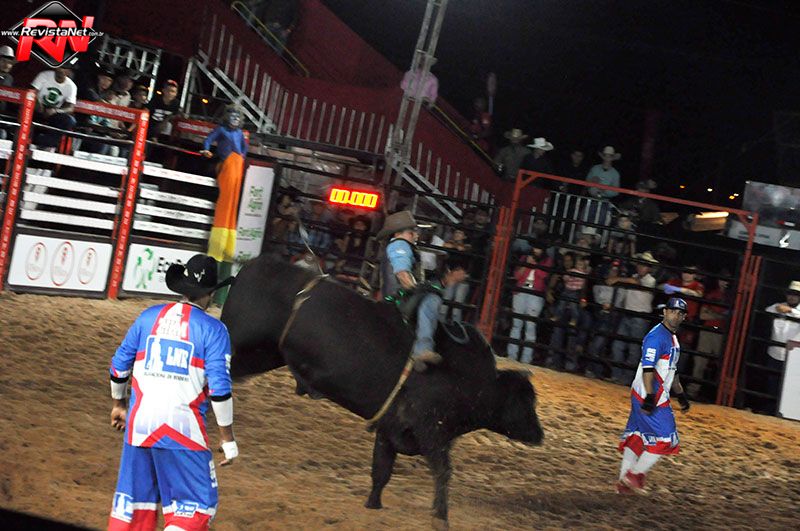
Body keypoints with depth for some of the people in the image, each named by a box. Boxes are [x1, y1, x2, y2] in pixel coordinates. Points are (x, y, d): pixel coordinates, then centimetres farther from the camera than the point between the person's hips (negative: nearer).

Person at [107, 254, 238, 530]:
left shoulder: (149, 316, 7)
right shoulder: (213, 329, -5)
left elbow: (119, 365, 13)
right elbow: (219, 388, -10)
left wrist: (118, 403, 29)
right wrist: (228, 439, -3)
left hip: (138, 423, 5)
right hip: (182, 429, -5)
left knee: (133, 496, 16)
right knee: (198, 502, 5)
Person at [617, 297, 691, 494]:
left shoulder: (673, 338, 18)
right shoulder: (656, 336, -15)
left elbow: (672, 370, 28)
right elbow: (647, 368, -21)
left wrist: (680, 394, 29)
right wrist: (650, 397, -26)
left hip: (659, 396, 10)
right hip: (649, 396, -10)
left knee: (637, 437, 10)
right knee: (665, 439, -6)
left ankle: (625, 482, 13)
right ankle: (635, 475, 1)